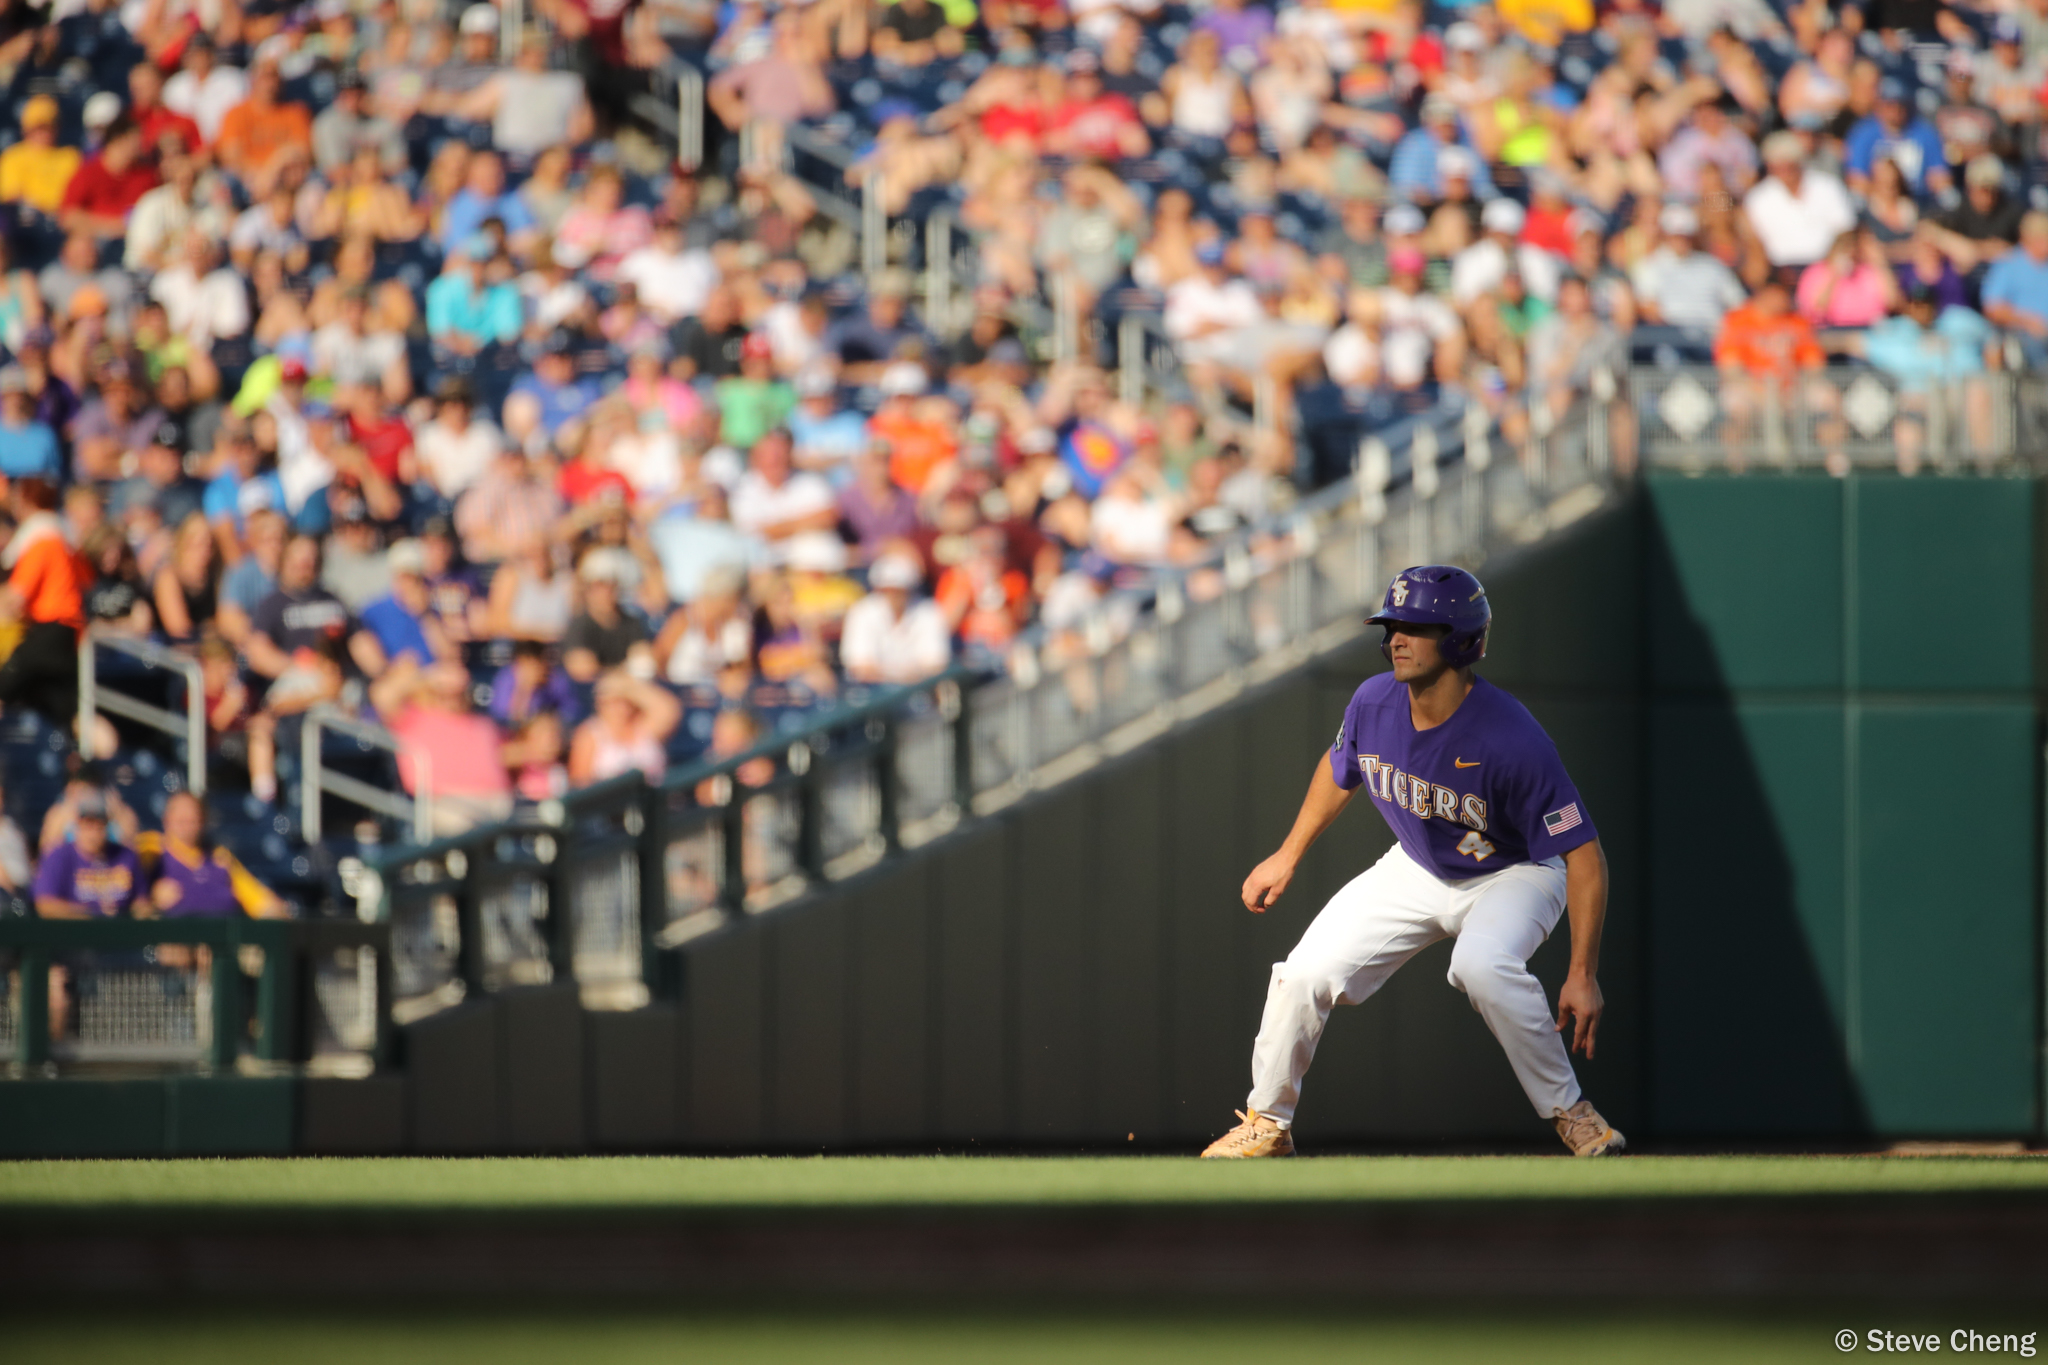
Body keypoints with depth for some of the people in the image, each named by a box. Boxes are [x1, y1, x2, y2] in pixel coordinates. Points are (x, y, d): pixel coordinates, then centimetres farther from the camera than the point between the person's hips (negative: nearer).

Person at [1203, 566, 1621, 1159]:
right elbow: (1340, 771, 8)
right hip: (1418, 870, 6)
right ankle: (1267, 1124, 17)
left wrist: (1582, 974, -34)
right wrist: (1287, 856, 11)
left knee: (1482, 965, -37)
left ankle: (1570, 1111, -18)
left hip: (1514, 874, -6)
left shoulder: (1511, 741, -35)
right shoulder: (1374, 704, -18)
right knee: (1306, 974, -6)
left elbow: (1584, 854, -31)